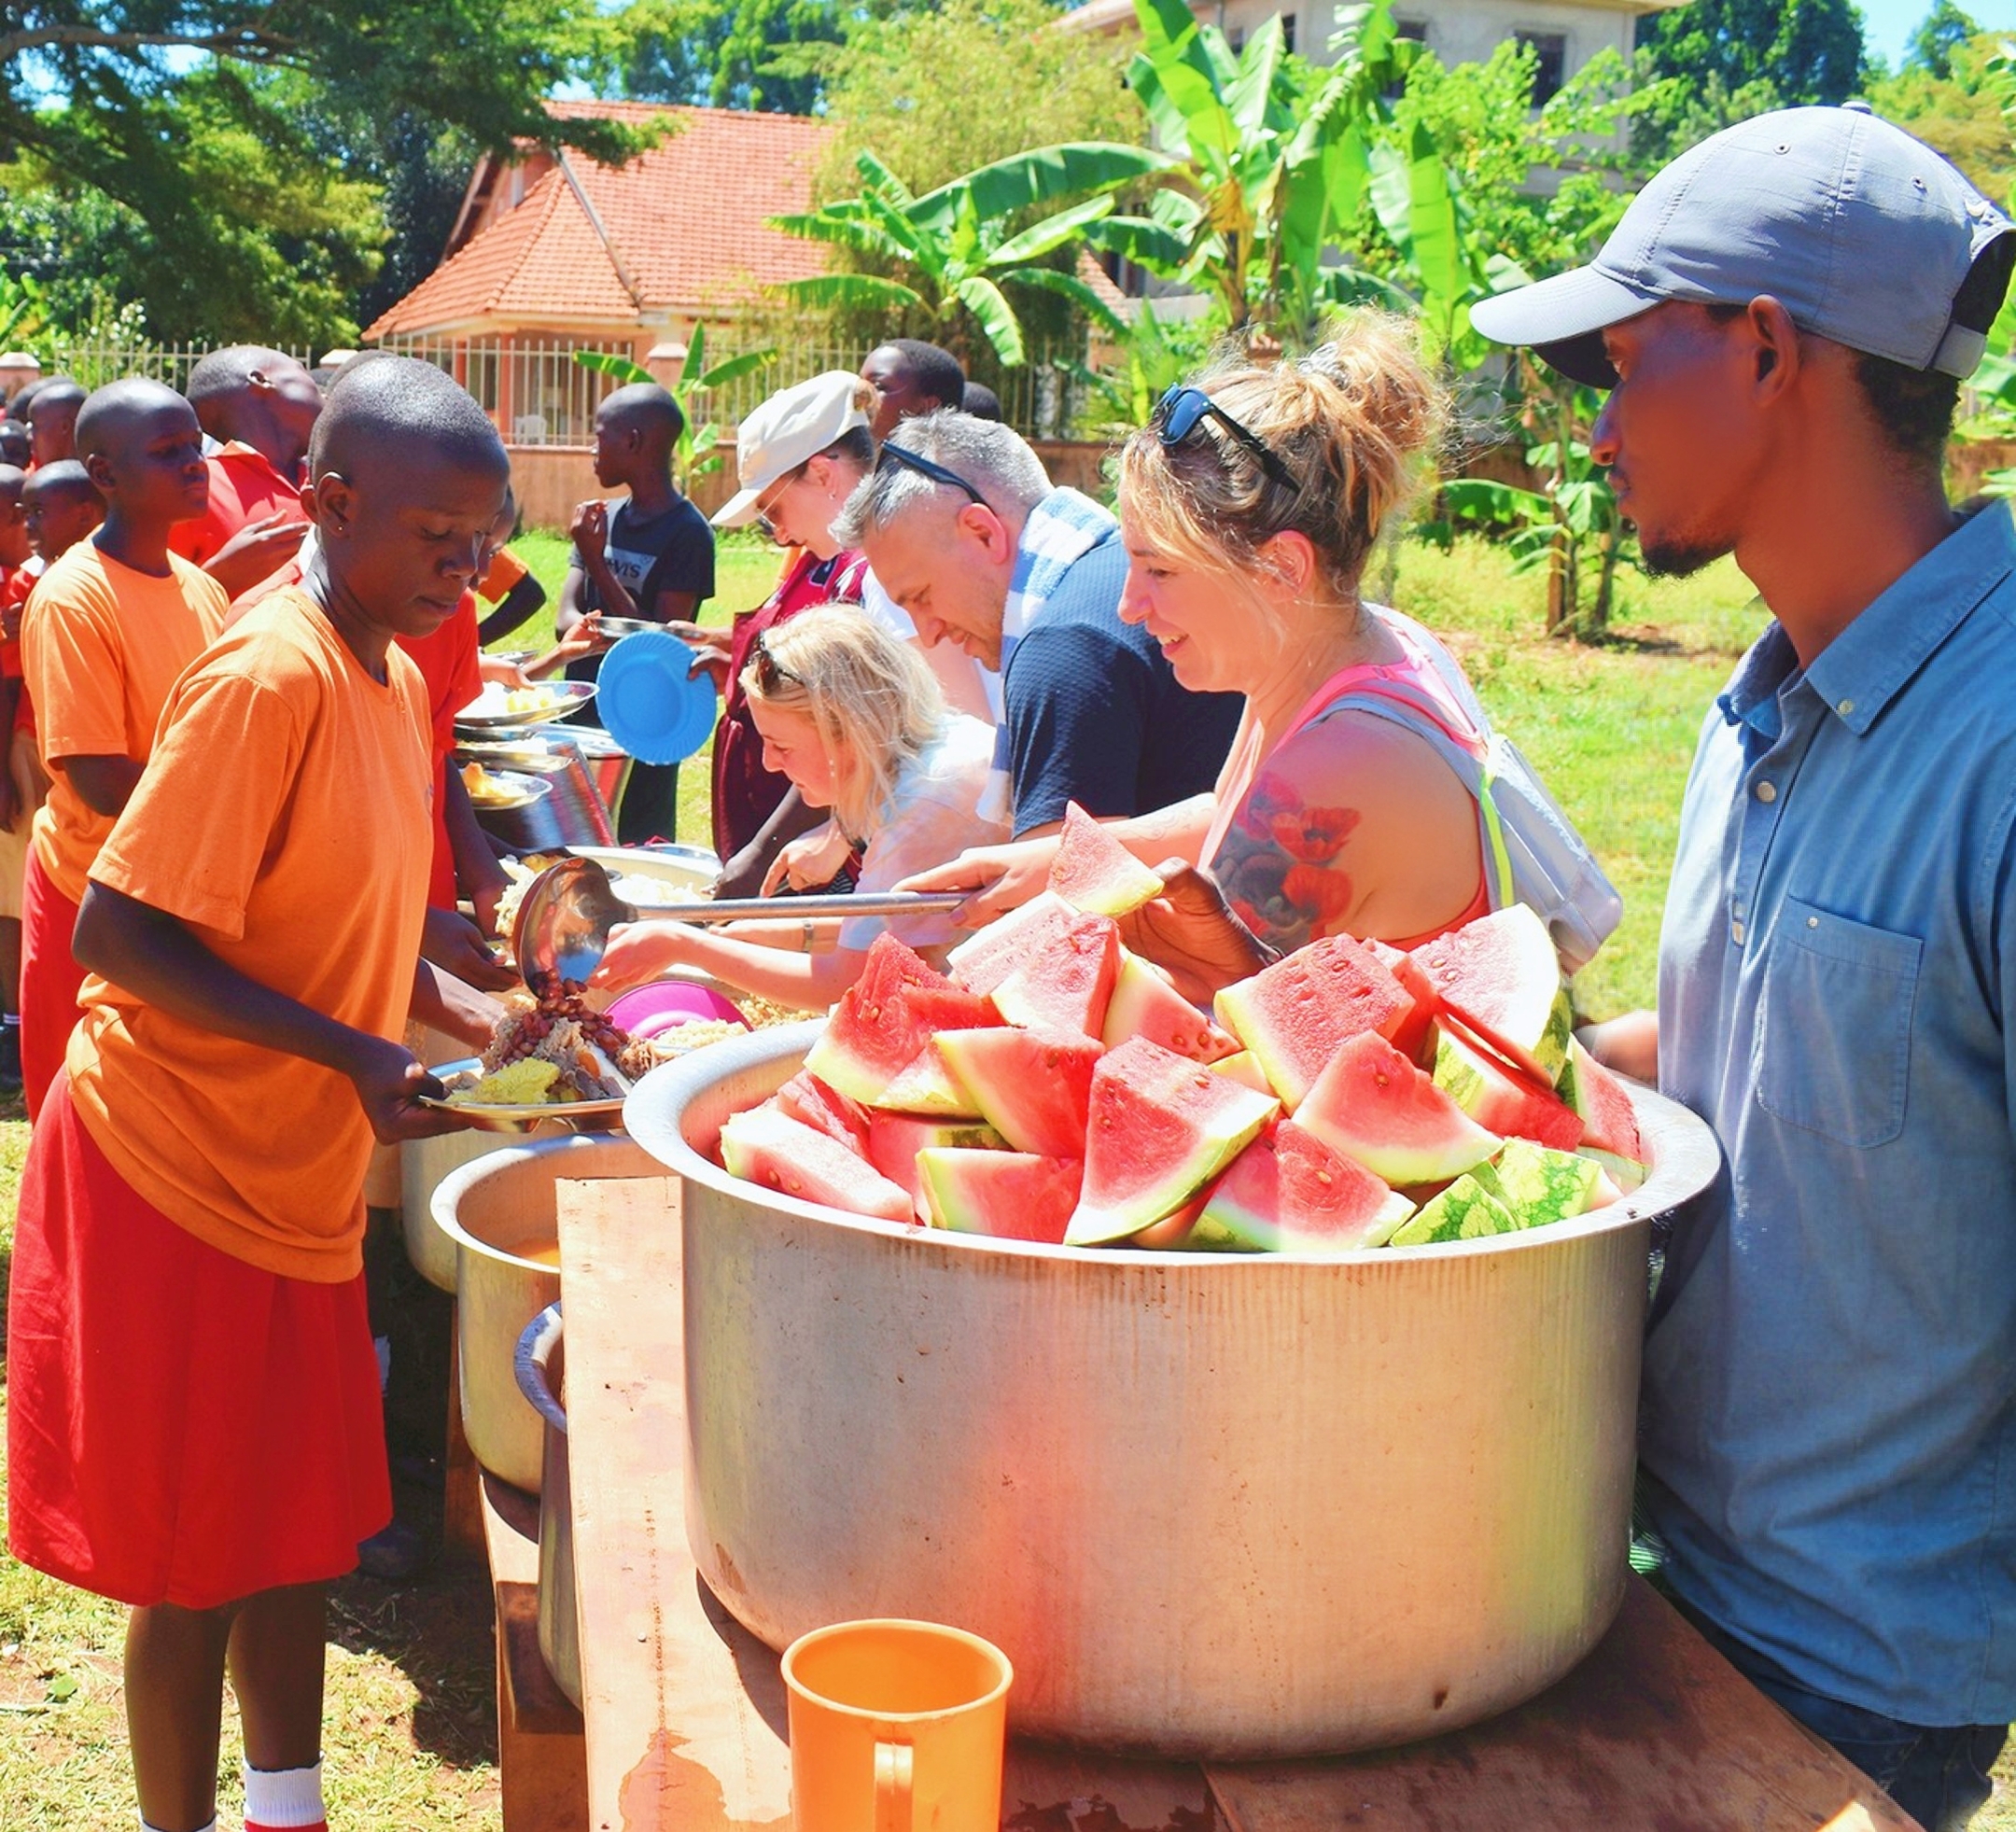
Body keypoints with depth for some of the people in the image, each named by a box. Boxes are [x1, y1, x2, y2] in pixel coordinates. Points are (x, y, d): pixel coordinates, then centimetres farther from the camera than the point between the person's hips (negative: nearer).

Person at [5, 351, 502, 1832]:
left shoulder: (393, 678, 6)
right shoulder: (267, 679, -21)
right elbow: (121, 933, -24)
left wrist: (452, 1007, 3)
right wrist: (356, 1054, -27)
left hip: (299, 1172, 9)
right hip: (179, 1169, -8)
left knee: (301, 1523, 18)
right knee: (200, 1556, 5)